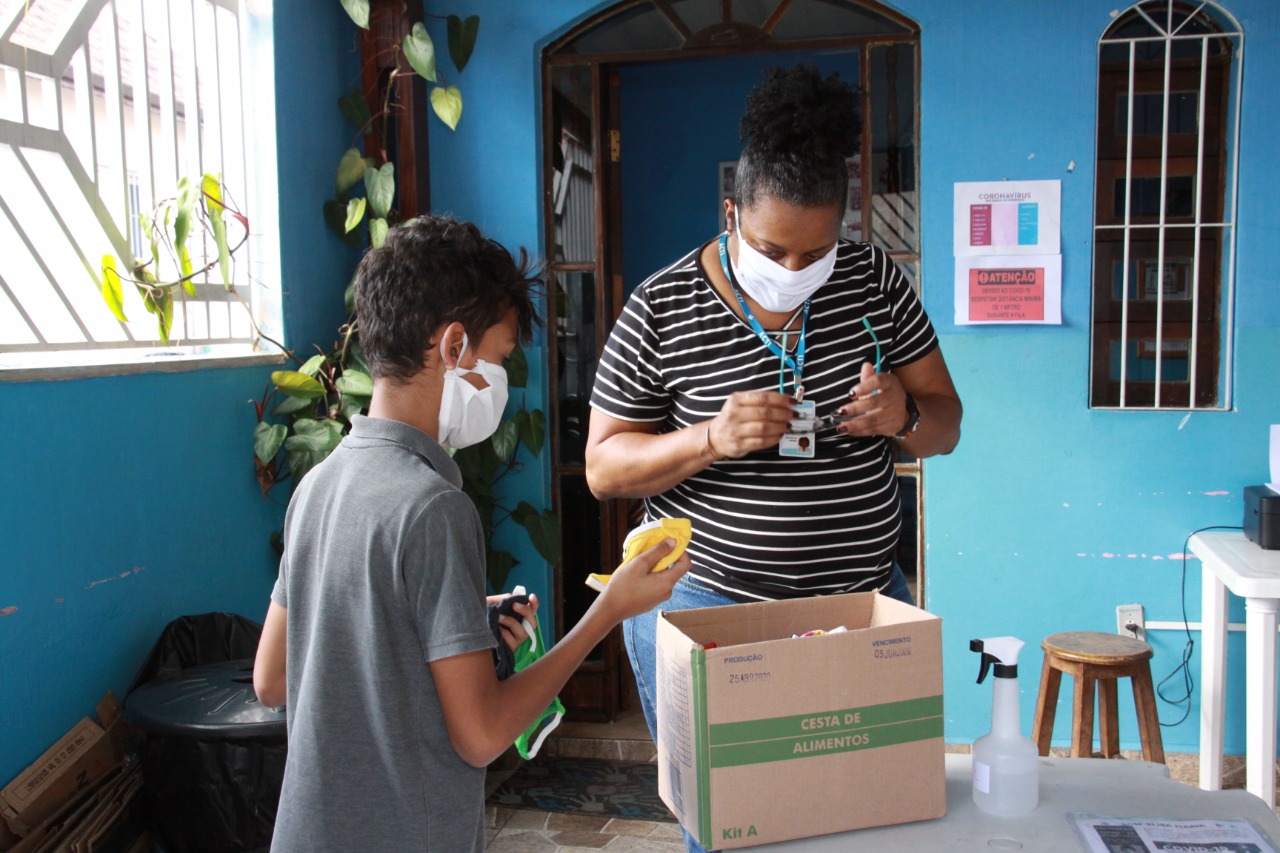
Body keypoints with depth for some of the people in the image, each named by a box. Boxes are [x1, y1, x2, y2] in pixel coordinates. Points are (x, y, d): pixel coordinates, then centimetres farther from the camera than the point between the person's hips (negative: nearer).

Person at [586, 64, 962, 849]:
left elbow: (946, 423, 5)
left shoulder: (875, 282, -1)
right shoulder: (660, 312, -11)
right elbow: (604, 468, -7)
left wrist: (903, 416, -19)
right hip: (706, 603, -3)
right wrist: (711, 440, -25)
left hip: (863, 598, 3)